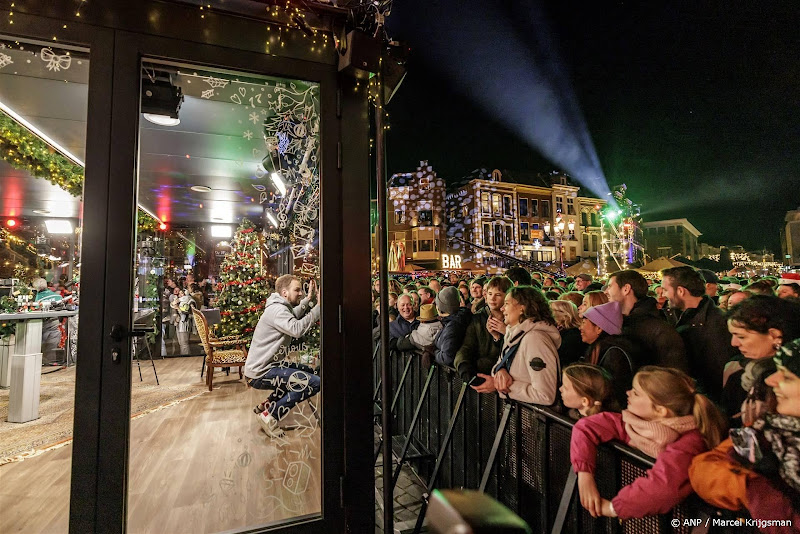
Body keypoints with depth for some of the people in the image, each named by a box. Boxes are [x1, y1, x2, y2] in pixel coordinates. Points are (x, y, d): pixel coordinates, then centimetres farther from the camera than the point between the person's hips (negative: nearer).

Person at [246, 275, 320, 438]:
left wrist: (309, 299, 5)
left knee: (308, 371, 26)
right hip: (259, 374, -11)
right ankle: (270, 416, -6)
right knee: (315, 383, -19)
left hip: (266, 365, 11)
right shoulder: (277, 310, -21)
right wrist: (318, 307, -30)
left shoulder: (281, 307, 11)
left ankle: (267, 404, 23)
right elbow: (297, 329, -36)